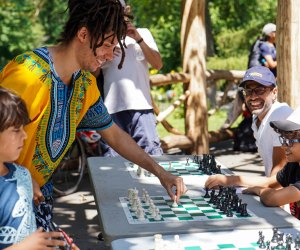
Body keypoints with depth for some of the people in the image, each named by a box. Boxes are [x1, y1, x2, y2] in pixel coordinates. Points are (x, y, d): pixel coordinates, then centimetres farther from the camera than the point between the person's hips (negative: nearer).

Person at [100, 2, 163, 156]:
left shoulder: (143, 33, 15)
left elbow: (158, 64, 2)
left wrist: (138, 39, -6)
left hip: (141, 105, 0)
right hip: (111, 109, 1)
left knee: (153, 155, -7)